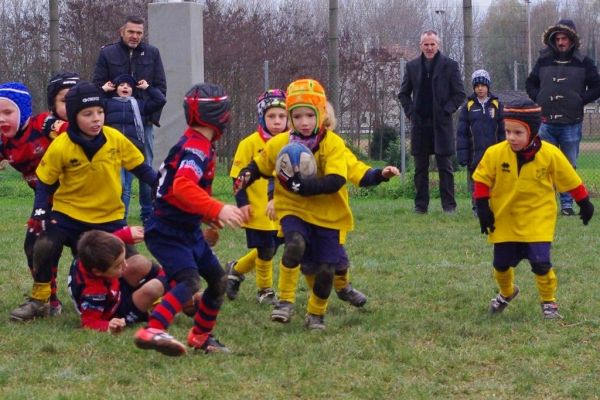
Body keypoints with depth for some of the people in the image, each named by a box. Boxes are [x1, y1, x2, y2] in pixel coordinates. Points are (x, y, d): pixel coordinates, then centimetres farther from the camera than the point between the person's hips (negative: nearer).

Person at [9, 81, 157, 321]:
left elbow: (140, 168, 2)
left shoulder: (116, 139, -12)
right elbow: (45, 183, -6)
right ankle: (38, 300, -2)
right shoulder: (60, 147, -18)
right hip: (68, 213, -2)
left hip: (109, 216, 2)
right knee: (44, 247, -23)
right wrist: (40, 212, -17)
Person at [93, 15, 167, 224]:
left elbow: (161, 87, 8)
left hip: (144, 121, 1)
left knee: (146, 167, 3)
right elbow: (97, 86, 3)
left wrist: (153, 115, -2)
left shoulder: (152, 54, 7)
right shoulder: (107, 54, 3)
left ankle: (148, 212, 9)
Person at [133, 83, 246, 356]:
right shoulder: (196, 149, -19)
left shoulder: (201, 146, 13)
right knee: (190, 280, -27)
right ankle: (152, 331, -35)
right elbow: (182, 187, -36)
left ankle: (201, 336, 29)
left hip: (188, 230, 10)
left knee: (218, 279, 14)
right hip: (167, 231, -10)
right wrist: (217, 210, -44)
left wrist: (212, 217, 23)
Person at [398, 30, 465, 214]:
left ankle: (449, 205, 3)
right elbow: (403, 93, 16)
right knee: (420, 168, 6)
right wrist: (410, 112, 3)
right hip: (420, 123, 3)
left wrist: (447, 111, -7)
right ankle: (421, 205, 10)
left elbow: (460, 93, 2)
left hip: (441, 123, -3)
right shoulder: (412, 66, 9)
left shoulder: (450, 65, 1)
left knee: (445, 167, 0)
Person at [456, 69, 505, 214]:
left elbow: (502, 130, 7)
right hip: (474, 152, 0)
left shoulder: (497, 105, 4)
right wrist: (462, 153, -3)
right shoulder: (468, 106, 4)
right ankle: (477, 207, 12)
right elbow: (461, 132, 3)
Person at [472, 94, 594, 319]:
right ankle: (507, 293, 41)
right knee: (501, 264, 9)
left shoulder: (550, 155, -13)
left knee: (540, 262, -13)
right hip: (504, 220, 2)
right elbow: (481, 180, -2)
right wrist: (483, 209, -6)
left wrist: (584, 203, 8)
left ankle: (548, 301, 10)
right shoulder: (495, 154, -14)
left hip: (538, 220, -2)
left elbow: (571, 181, 0)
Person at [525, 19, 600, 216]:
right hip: (546, 123, 1)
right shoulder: (543, 61, 8)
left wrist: (580, 100, -6)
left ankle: (567, 203, 11)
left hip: (571, 124, -1)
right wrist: (538, 100, 3)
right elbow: (530, 83, 20)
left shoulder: (583, 63, 2)